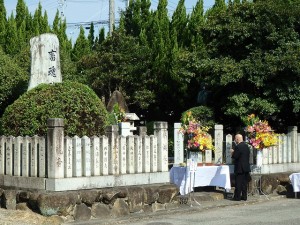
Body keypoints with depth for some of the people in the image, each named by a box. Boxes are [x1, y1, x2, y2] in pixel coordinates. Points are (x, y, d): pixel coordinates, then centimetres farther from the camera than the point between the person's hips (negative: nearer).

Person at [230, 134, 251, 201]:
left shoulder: (237, 147, -16)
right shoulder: (246, 146, 9)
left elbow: (235, 156, -19)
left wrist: (232, 152, 0)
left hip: (239, 168, -7)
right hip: (246, 167, 7)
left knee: (238, 183, -2)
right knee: (244, 182, 11)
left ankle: (237, 197, 0)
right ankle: (244, 196, 13)